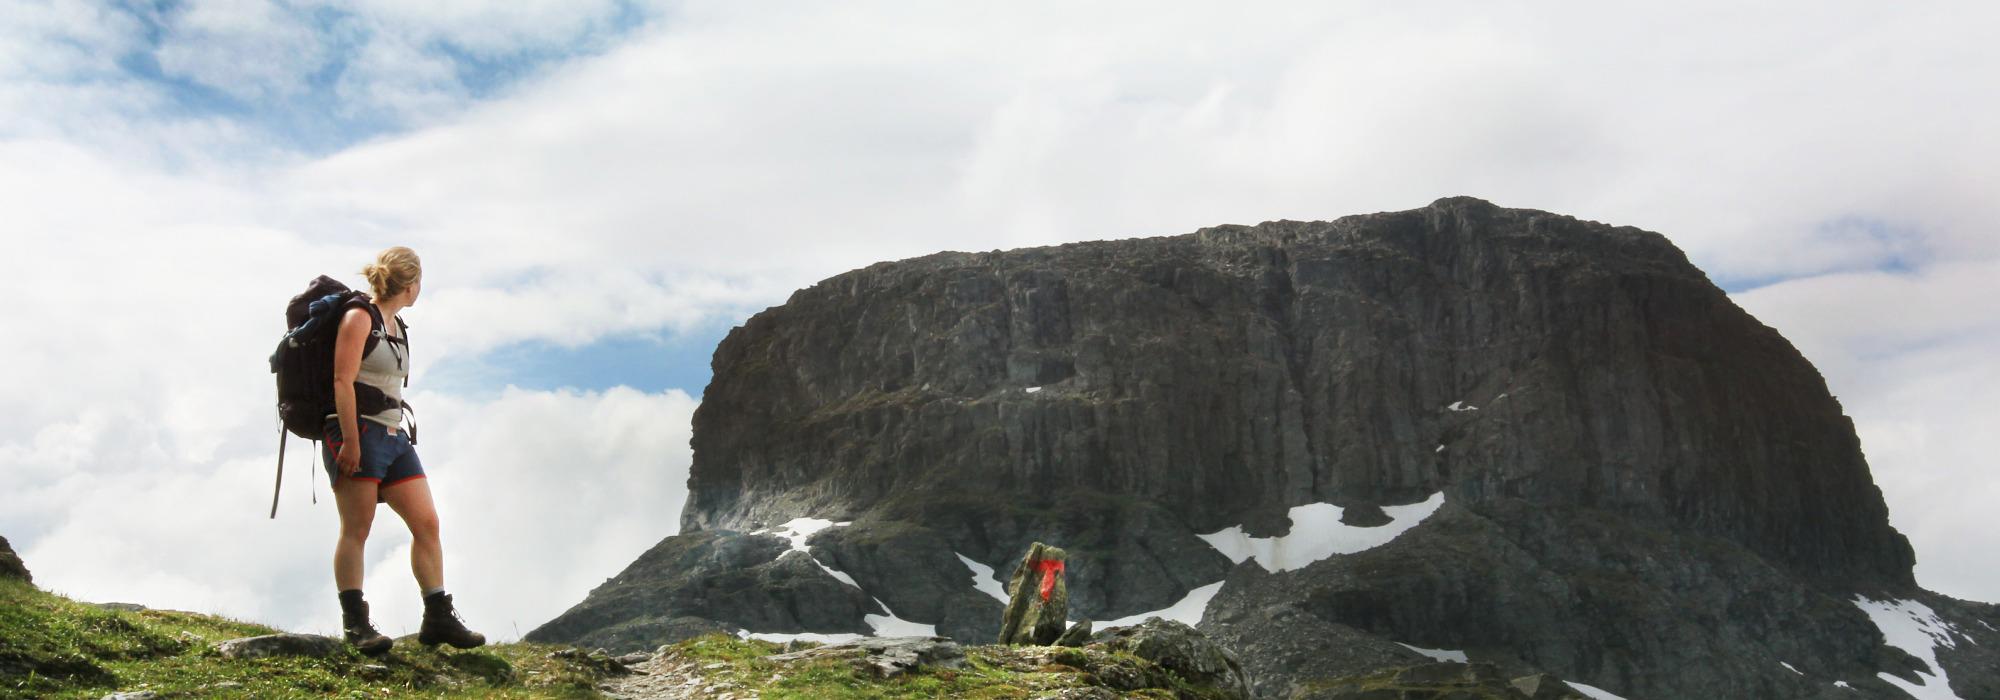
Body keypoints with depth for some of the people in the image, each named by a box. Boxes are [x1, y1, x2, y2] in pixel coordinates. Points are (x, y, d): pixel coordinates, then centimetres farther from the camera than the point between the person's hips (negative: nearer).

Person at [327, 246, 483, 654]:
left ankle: (438, 618, 3)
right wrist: (350, 441, -21)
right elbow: (342, 381, -14)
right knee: (356, 530, -7)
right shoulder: (359, 317, -6)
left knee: (427, 523, 1)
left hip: (393, 437, 8)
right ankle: (355, 624, -6)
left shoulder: (396, 326, 19)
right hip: (358, 434, -8)